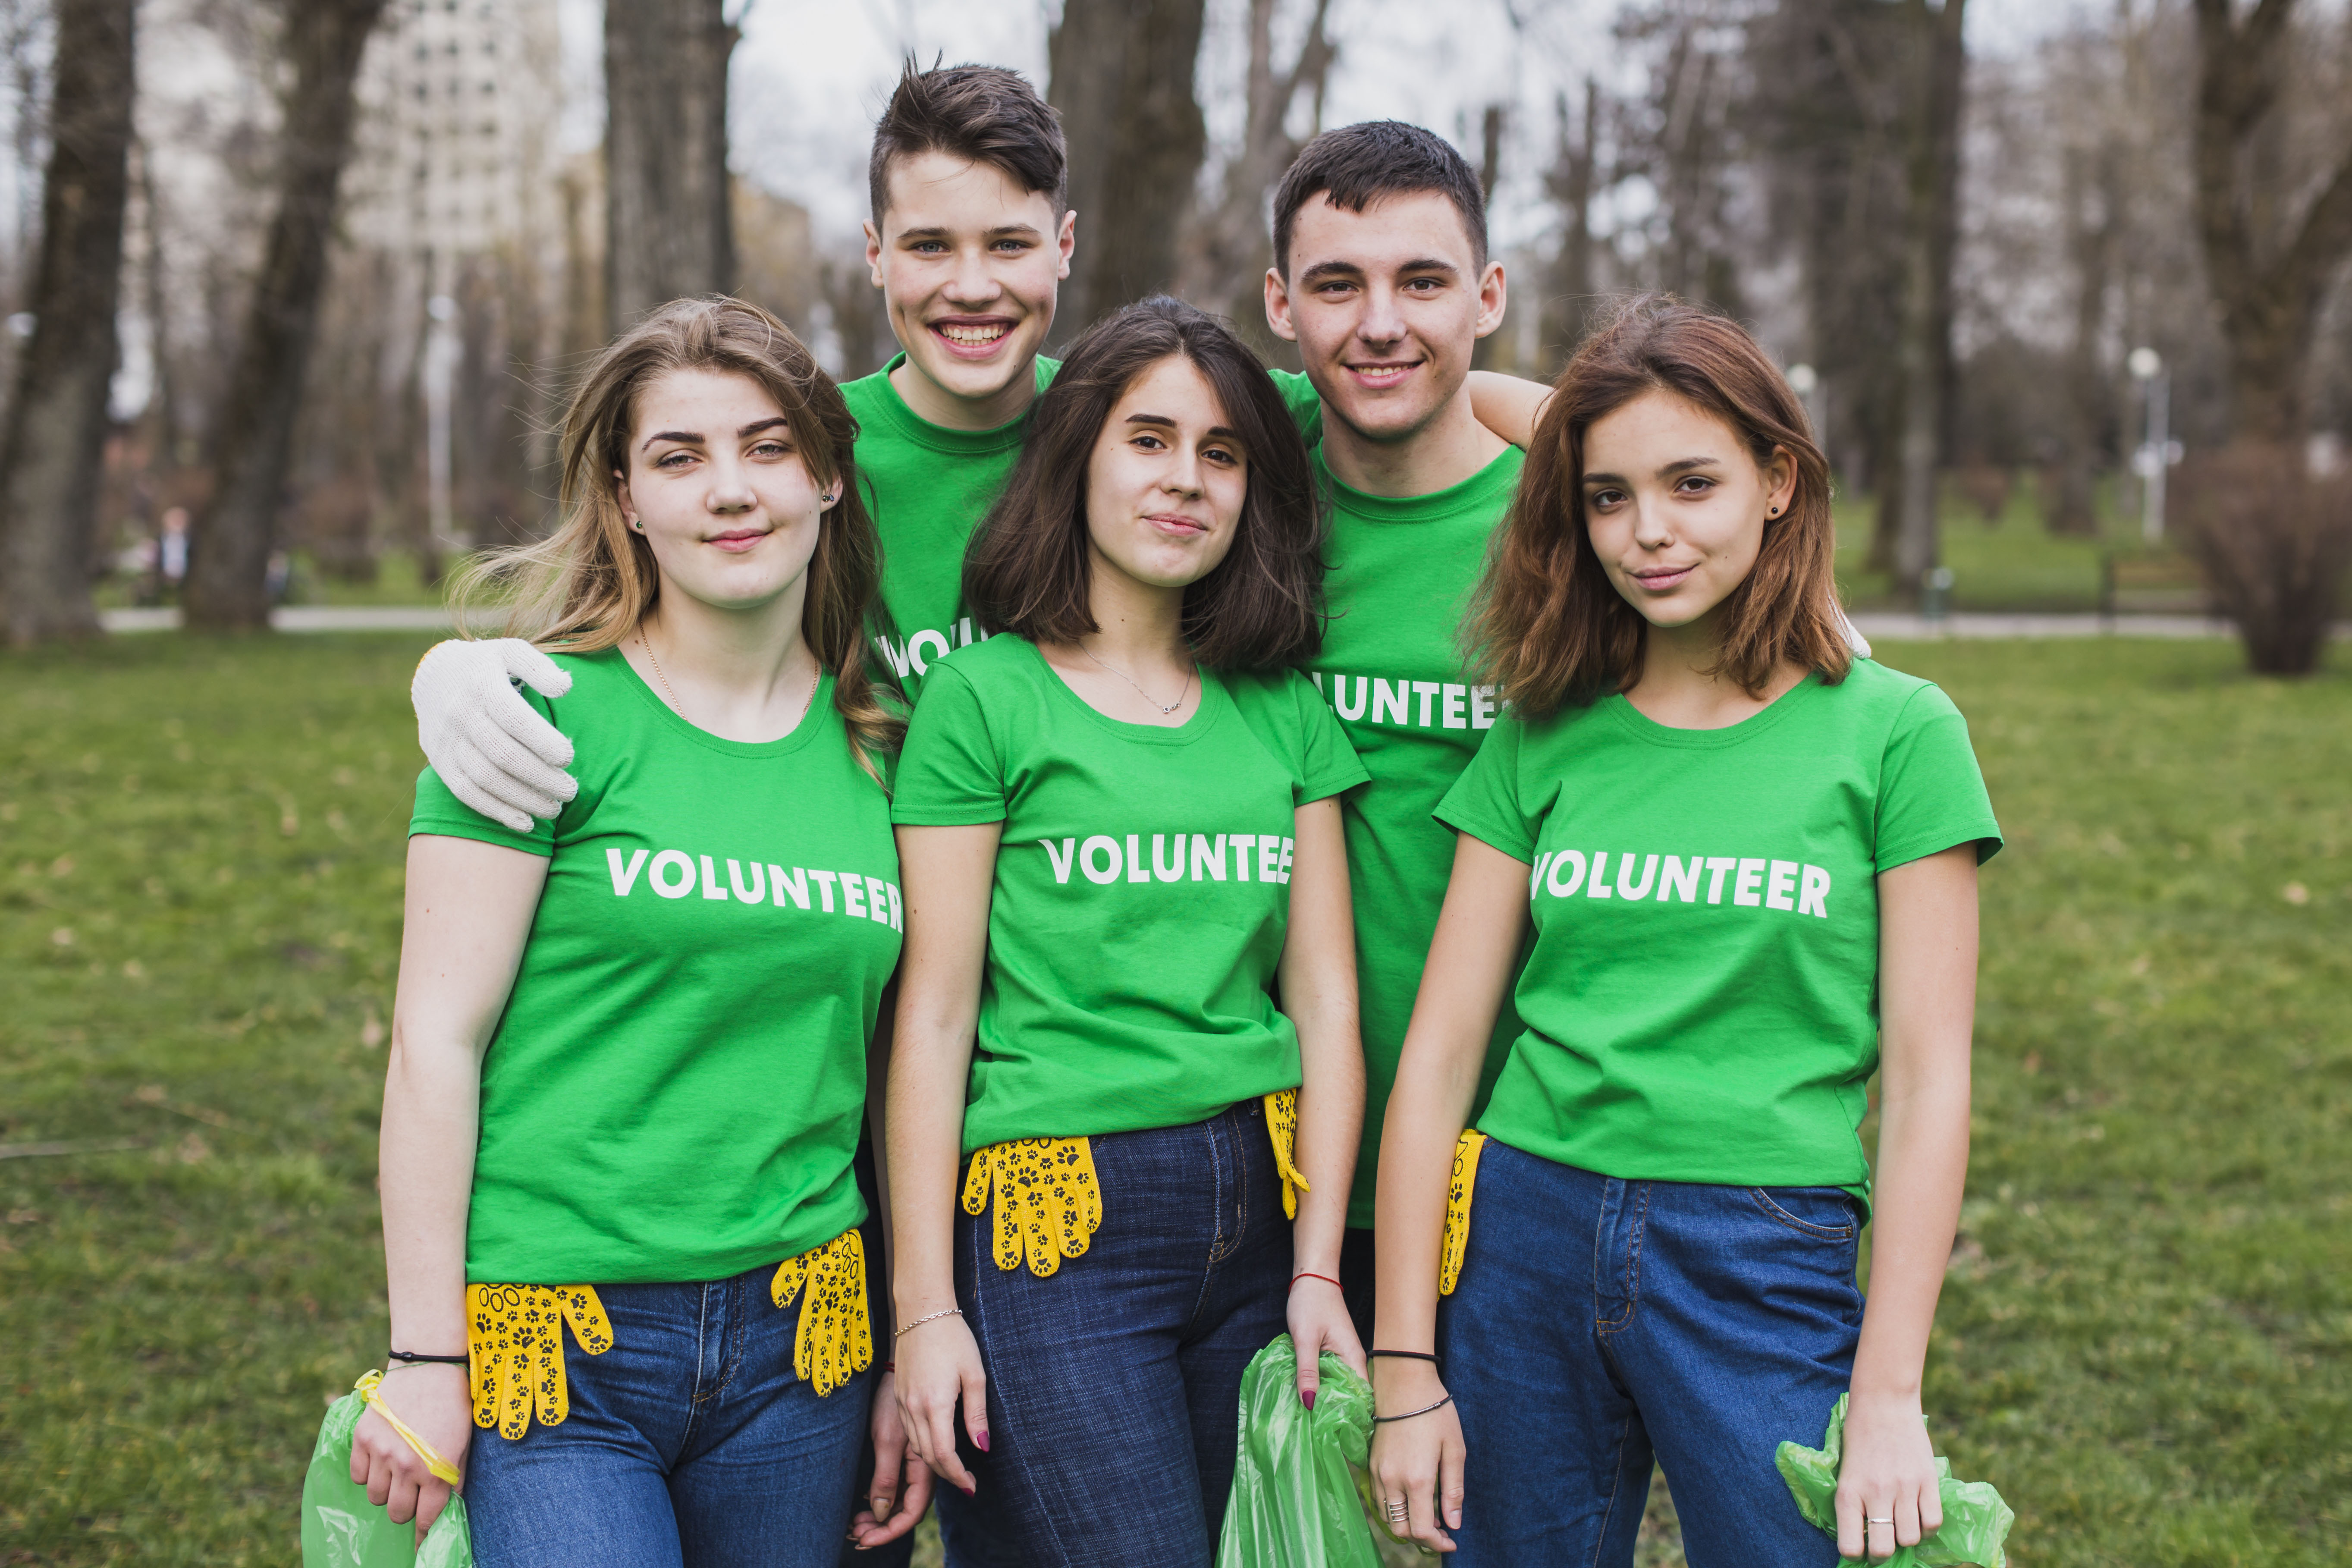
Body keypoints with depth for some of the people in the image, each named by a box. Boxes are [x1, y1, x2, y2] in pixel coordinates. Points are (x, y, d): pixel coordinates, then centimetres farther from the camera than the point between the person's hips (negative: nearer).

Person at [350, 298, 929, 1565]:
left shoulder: (874, 744, 7)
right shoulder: (547, 712, -6)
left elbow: (886, 1058, 11)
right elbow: (436, 1037, -8)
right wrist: (425, 1357, -10)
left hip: (795, 1338, 5)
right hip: (559, 1345, -4)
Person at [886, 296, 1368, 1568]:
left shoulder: (1285, 709, 12)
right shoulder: (984, 698, -2)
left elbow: (1324, 999, 9)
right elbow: (934, 1013, -4)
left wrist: (1318, 1269, 2)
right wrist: (925, 1308, -7)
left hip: (1259, 1209, 5)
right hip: (1052, 1224, -5)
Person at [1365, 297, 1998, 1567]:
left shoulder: (1896, 733, 0)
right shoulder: (1542, 738, 6)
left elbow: (1926, 1079, -3)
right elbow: (1439, 1050, 3)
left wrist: (1890, 1393, -8)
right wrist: (1405, 1369, -1)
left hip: (1769, 1266, -2)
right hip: (1525, 1237, 2)